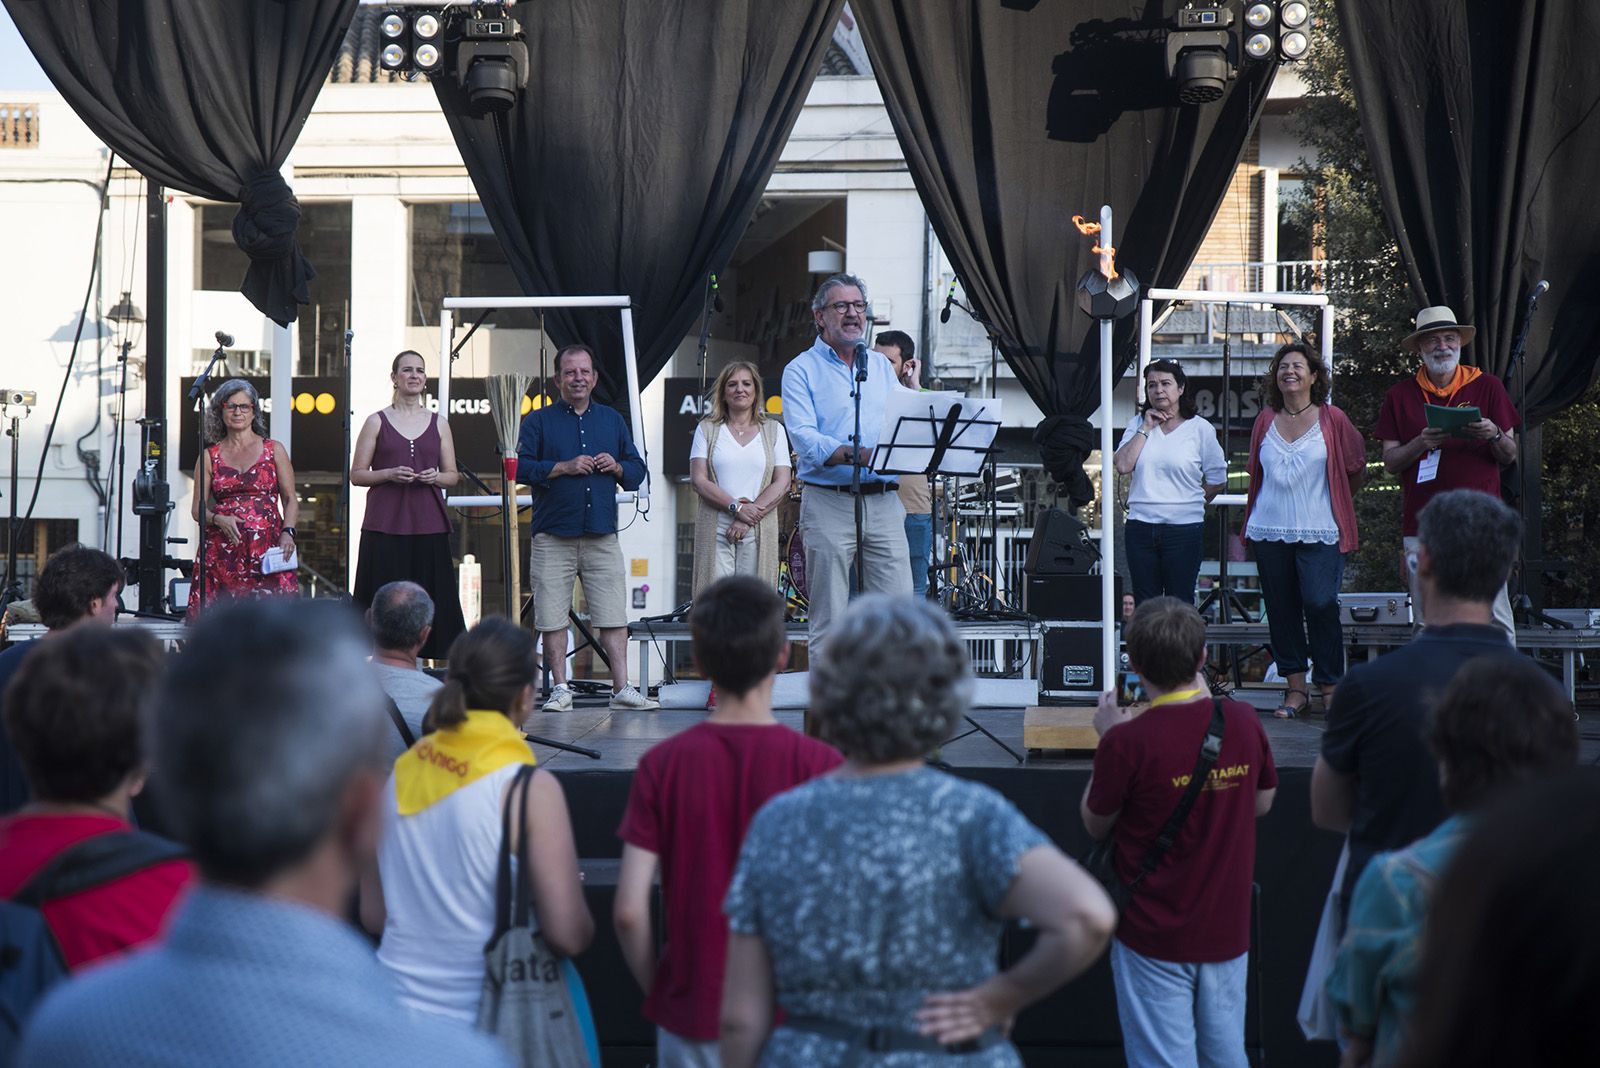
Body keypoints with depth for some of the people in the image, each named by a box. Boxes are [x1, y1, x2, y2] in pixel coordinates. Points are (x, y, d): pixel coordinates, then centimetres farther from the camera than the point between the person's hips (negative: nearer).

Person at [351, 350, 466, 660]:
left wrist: (435, 477, -6)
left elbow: (453, 475, 15)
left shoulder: (438, 423, 13)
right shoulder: (377, 422, 7)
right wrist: (390, 474, -11)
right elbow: (356, 474, 5)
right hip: (386, 526, -2)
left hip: (428, 525, 2)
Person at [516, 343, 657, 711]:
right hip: (553, 538, -2)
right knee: (552, 617, -2)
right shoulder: (539, 421, 6)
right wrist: (564, 467, -14)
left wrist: (616, 467, -4)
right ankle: (560, 688, 7)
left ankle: (622, 688, -2)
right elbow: (520, 467, -6)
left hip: (602, 535, 2)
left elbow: (638, 472, 17)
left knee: (613, 614, -3)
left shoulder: (612, 420, 16)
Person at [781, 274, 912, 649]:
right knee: (828, 620, -2)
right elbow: (804, 439, -12)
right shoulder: (802, 370, 1)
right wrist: (857, 455, -26)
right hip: (829, 502, -4)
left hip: (884, 502, 4)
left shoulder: (881, 366, 19)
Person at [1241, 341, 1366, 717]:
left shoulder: (1332, 420, -1)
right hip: (1270, 531, 4)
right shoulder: (1265, 421, 9)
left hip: (1319, 533, -4)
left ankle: (1330, 686, -2)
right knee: (1281, 611, 5)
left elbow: (1356, 468, 8)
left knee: (1320, 605, -12)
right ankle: (1295, 687, 12)